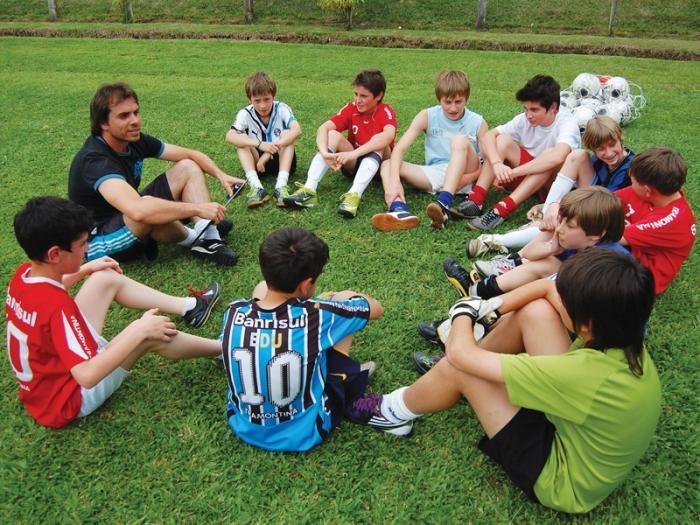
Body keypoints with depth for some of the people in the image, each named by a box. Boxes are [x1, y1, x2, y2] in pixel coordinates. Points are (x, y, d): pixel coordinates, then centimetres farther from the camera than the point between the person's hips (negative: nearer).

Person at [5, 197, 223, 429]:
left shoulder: (23, 274, -8)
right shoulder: (57, 307, -35)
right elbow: (88, 376, -39)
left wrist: (83, 271, 18)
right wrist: (140, 331, -32)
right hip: (68, 399, -8)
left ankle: (188, 306, 14)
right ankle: (221, 348, 10)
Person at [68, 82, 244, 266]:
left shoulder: (136, 140, -5)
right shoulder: (94, 160, -29)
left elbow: (189, 154, 3)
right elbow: (138, 210, -46)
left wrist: (220, 175, -15)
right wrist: (198, 208, -39)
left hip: (131, 221, 9)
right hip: (99, 240, -9)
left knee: (188, 168, -1)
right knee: (148, 209, -40)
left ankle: (209, 239, -21)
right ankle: (191, 239, -9)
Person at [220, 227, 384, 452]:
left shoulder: (234, 313, -20)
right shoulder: (316, 315, -29)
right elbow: (376, 308, -8)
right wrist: (345, 298, 12)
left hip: (243, 428, 3)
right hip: (306, 433, -3)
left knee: (262, 289, 9)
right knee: (346, 299, 1)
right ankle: (350, 376, 29)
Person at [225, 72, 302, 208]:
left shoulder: (282, 109, -13)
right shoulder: (246, 114, -10)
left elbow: (297, 130, -32)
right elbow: (230, 136, -27)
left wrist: (272, 148, -42)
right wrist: (260, 144, -41)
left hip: (281, 160, -1)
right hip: (258, 162, 1)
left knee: (287, 134, -25)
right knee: (242, 140, -22)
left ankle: (281, 186, -39)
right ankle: (256, 187, -38)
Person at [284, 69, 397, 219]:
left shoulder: (385, 111, -17)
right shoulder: (350, 109, -7)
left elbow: (388, 135, -40)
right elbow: (323, 128, -20)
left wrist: (354, 153, -49)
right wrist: (325, 153, -41)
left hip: (379, 163, -3)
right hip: (353, 163, 3)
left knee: (379, 143, -32)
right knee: (333, 135, -21)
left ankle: (354, 195, -49)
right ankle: (309, 190, -38)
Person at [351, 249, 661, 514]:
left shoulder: (587, 372, -40)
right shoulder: (623, 334, -19)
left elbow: (461, 353, -32)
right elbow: (549, 288, -2)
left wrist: (463, 313, -11)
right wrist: (489, 307, -10)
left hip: (562, 482, -7)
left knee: (461, 367, -17)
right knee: (536, 311, -6)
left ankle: (393, 412, 14)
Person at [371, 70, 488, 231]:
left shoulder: (477, 122, -3)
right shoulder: (427, 116, -2)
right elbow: (399, 149, -13)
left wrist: (466, 179, -24)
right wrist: (395, 181, -29)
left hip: (465, 175, -3)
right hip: (435, 176, 3)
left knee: (460, 140, -28)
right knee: (387, 165, -13)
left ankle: (444, 205, -47)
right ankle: (400, 210, -46)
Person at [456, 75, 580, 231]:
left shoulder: (567, 123, -22)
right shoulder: (524, 119, -8)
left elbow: (557, 157, -42)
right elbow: (488, 136, -16)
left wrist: (513, 172, -40)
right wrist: (497, 164, -35)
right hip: (525, 175, 4)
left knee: (550, 153, -35)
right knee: (502, 140, -18)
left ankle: (503, 209, -44)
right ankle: (476, 200, -31)